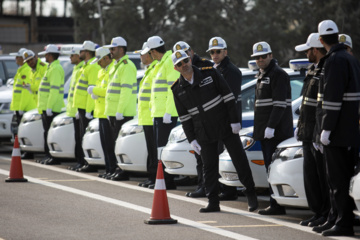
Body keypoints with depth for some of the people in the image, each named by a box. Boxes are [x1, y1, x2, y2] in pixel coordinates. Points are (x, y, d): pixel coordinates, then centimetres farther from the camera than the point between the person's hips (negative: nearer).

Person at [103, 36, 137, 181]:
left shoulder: (127, 66, -12)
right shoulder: (116, 66, 20)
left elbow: (126, 90, -19)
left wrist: (120, 111, -22)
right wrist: (109, 110, 21)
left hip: (124, 113, -10)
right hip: (114, 112, 10)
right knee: (116, 142, 10)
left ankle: (125, 171, -8)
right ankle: (119, 168, 14)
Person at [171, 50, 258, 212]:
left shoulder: (210, 74, -7)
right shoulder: (178, 89, 1)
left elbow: (228, 96, -5)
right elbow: (184, 117, 6)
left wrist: (234, 121, -10)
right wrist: (191, 139, 0)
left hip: (225, 125, -2)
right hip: (204, 134, 2)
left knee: (240, 160, 0)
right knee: (209, 167, 4)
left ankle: (251, 194, 12)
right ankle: (213, 202, 10)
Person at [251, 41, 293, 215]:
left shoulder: (278, 75, -10)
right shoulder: (261, 76, 21)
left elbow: (280, 103, -18)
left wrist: (271, 126, -23)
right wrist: (260, 128, 20)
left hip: (276, 131, -10)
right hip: (265, 131, 10)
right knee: (270, 168, 10)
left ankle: (277, 205, -12)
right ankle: (275, 204, 13)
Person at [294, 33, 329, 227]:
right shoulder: (312, 70, 15)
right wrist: (300, 126, 22)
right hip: (308, 135, 10)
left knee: (323, 177, -3)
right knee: (310, 176, 13)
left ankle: (328, 215, 4)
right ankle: (318, 213, 20)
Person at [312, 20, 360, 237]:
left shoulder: (335, 60, -16)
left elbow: (333, 98, -22)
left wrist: (327, 129, -20)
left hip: (338, 130, -10)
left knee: (339, 178, -7)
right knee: (337, 178, 16)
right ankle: (337, 218, 22)